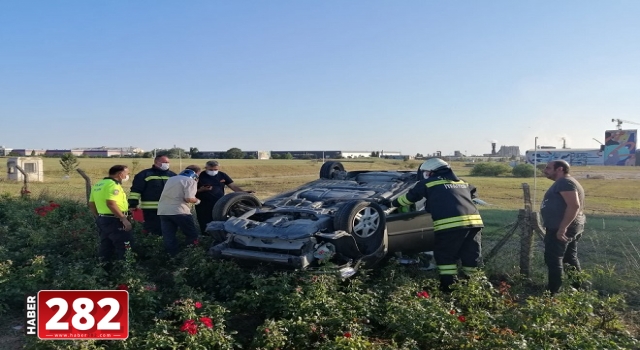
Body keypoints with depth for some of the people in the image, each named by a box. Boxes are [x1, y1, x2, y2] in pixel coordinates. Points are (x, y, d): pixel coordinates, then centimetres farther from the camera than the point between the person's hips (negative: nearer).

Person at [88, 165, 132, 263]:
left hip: (102, 218, 10)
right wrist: (124, 219, -24)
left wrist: (98, 218, 24)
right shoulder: (112, 184, -16)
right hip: (114, 220, -10)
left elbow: (91, 204, 17)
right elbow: (111, 203, -27)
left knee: (106, 246, 16)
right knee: (124, 245, -3)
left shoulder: (98, 185, 14)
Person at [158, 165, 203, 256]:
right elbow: (189, 198, -14)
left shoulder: (171, 179, 22)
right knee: (192, 235, 8)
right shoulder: (191, 181, -2)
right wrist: (197, 201, 5)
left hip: (162, 211, 7)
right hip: (179, 211, -6)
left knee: (169, 238, 7)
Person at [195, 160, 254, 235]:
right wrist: (201, 190, -21)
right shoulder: (200, 176, -4)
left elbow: (233, 186, 3)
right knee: (206, 225, 3)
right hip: (204, 206, -3)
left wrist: (243, 192, -11)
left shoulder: (222, 175, 5)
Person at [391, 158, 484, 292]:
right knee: (471, 256, 15)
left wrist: (393, 203, 38)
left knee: (446, 256, 9)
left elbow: (409, 197, 21)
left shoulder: (428, 183, 13)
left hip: (449, 224, -5)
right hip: (474, 221, 5)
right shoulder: (463, 183, 27)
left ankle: (448, 286, 7)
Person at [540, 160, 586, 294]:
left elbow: (574, 205, -28)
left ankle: (553, 291, -2)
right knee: (570, 258, 17)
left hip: (560, 229, -11)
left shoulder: (565, 182, -17)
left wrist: (562, 228, -29)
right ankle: (577, 288, 25)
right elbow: (572, 205, 24)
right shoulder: (565, 182, 16)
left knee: (553, 259, -6)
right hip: (570, 227, 11)